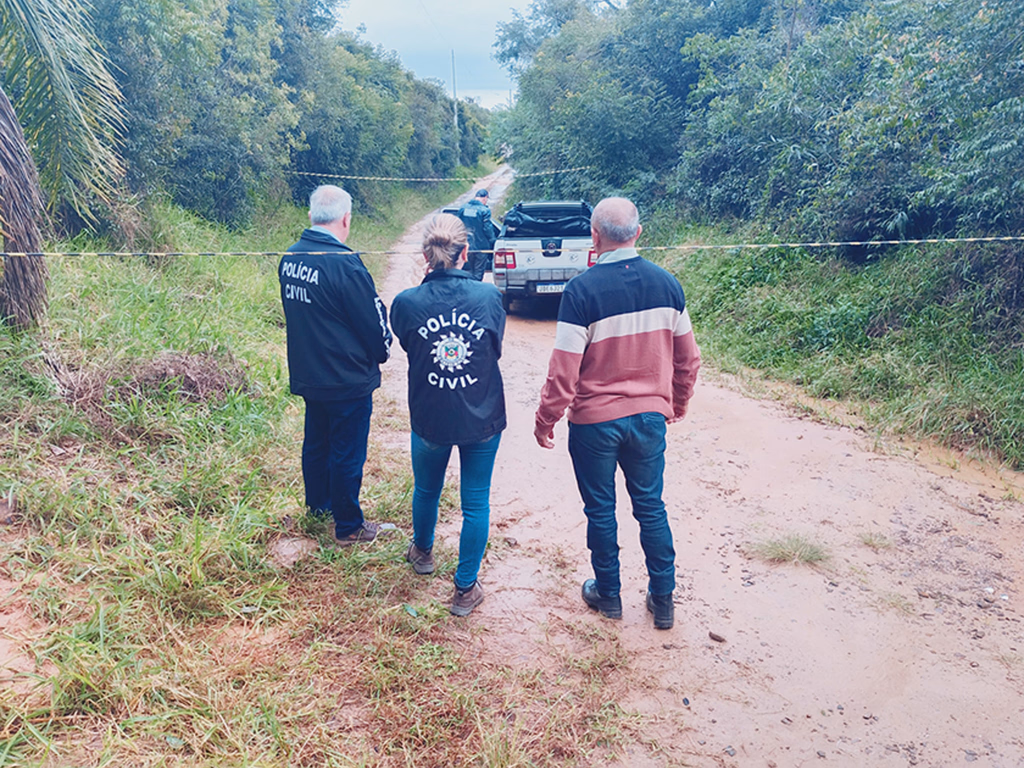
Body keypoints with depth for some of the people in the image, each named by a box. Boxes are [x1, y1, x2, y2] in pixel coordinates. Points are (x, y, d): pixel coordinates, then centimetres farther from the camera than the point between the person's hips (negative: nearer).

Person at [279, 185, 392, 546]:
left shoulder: (290, 258, -2)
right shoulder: (344, 264, -25)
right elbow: (374, 321, -16)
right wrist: (381, 351, 4)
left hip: (307, 374, 8)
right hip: (347, 379, -7)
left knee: (316, 441, 24)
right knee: (347, 453, 6)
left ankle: (318, 503, 43)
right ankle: (348, 526, 19)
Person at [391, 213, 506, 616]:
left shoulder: (406, 303, -16)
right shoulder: (489, 296, -14)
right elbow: (496, 349, 1)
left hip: (430, 419, 1)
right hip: (483, 418, 0)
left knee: (426, 490, 26)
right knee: (476, 502, 13)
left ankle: (423, 552, 52)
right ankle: (466, 588, 23)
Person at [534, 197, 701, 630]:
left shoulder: (582, 289, -17)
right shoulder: (667, 284, -2)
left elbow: (564, 369, -17)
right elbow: (688, 357, 7)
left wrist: (545, 420, -4)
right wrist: (678, 404, 23)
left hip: (595, 421, -4)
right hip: (650, 416, 4)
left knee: (600, 510, 13)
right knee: (651, 507, 16)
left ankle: (608, 594, 29)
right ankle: (663, 600, 25)